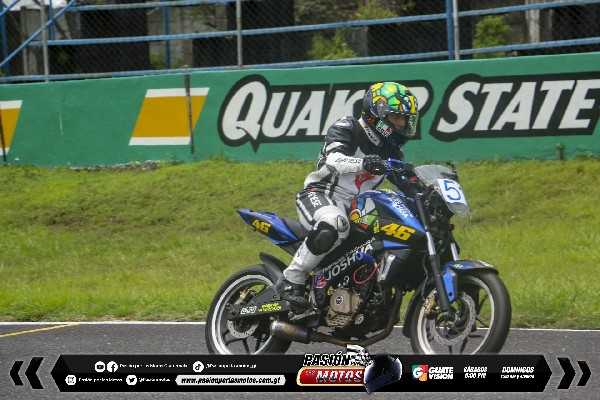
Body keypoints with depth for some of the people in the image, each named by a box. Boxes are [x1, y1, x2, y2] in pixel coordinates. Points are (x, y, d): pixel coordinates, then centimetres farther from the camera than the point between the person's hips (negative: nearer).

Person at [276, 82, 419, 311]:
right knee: (334, 224, -40)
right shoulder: (347, 129, -7)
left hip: (355, 208, 8)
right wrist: (364, 164, -45)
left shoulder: (391, 151, 16)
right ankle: (291, 281, -33)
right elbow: (334, 160, -26)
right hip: (319, 195, -8)